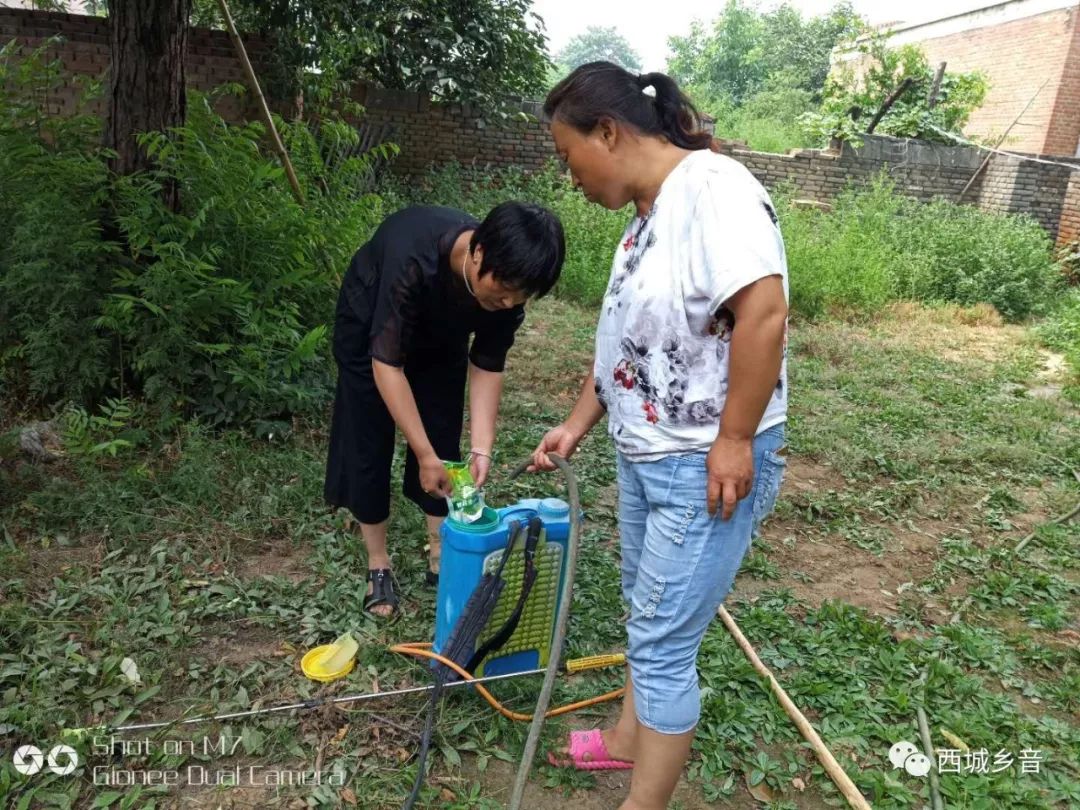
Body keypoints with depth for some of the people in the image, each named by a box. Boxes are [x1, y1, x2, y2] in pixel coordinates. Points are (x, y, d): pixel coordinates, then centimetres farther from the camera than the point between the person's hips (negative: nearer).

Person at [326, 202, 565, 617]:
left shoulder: (506, 280, -27)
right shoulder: (413, 259, -44)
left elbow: (487, 366, -17)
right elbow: (387, 364, -39)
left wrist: (481, 448, -25)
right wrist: (424, 456, -39)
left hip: (441, 336, 4)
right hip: (369, 328, -4)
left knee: (445, 443, 2)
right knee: (368, 445, -2)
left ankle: (441, 557, 17)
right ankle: (378, 565, 13)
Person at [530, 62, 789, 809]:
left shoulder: (712, 187, -18)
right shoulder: (647, 216, 11)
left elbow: (763, 311, -27)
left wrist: (733, 440, -25)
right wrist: (578, 424, 15)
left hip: (705, 466, -9)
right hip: (644, 455, 9)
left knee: (662, 644, 2)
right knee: (649, 619, 24)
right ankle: (630, 738, 44)